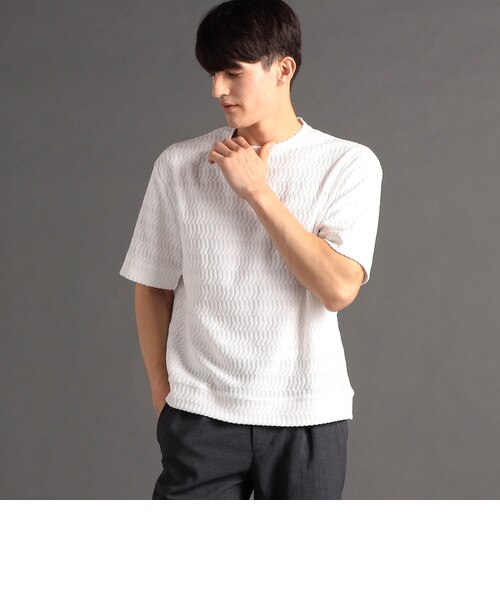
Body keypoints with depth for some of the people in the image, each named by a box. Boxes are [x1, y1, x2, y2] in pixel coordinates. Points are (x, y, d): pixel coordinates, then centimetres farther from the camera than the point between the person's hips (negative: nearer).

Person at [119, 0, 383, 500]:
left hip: (308, 417, 0)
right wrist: (162, 392, 7)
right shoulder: (179, 165, 2)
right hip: (200, 415, 1)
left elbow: (339, 288, -14)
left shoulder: (349, 165, -3)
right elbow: (154, 287, 10)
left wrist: (257, 191, -13)